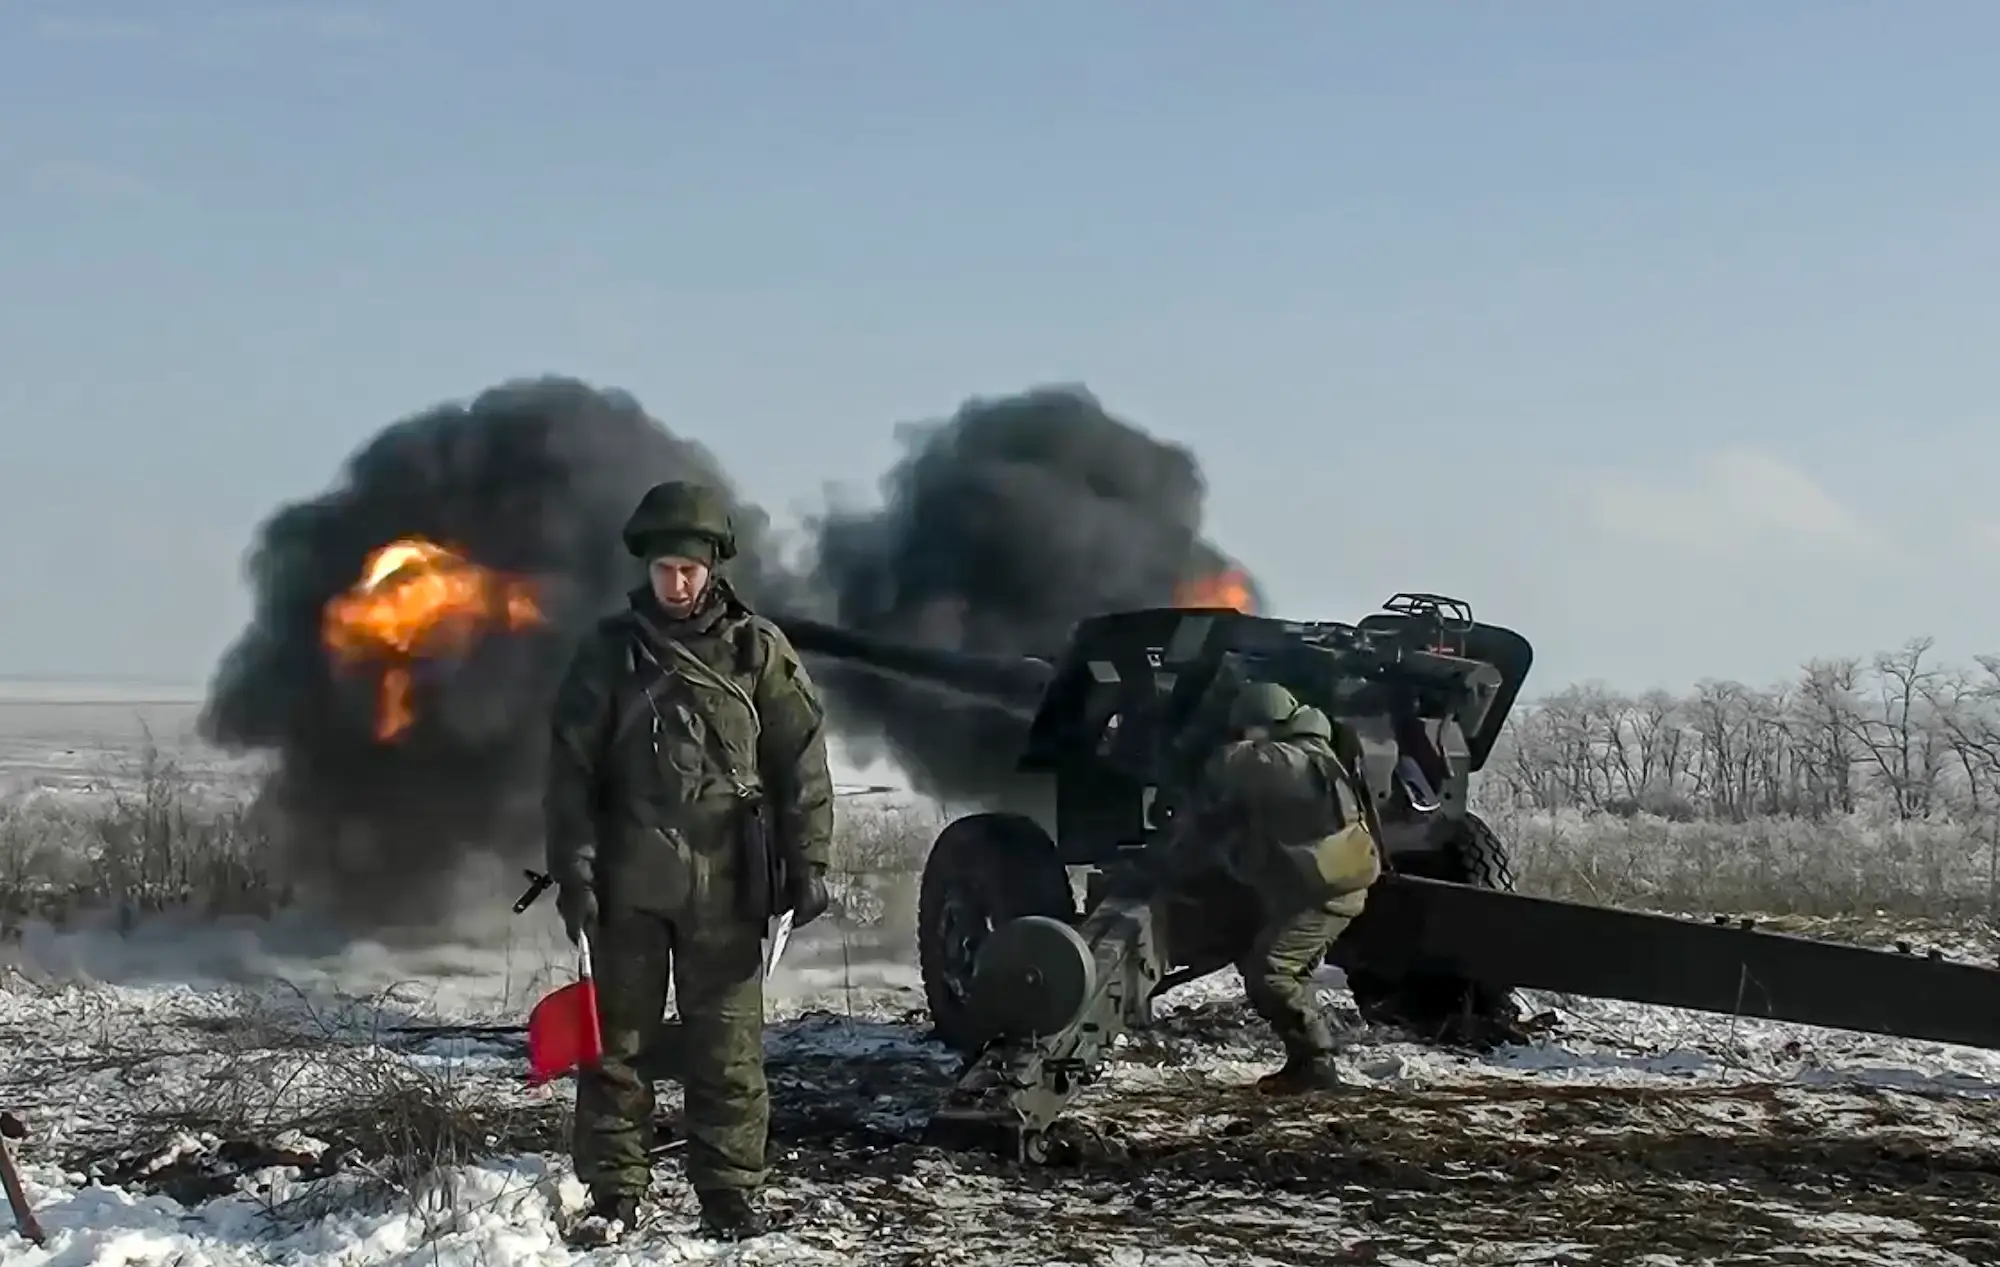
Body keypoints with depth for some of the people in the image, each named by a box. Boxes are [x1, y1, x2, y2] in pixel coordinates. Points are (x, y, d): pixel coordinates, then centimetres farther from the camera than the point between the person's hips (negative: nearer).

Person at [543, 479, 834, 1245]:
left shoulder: (758, 649, 3)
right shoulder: (609, 651, 4)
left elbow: (801, 761, 3)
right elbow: (571, 768, 2)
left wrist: (808, 864, -2)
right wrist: (574, 870, -5)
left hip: (726, 883, 0)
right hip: (629, 881, 1)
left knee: (728, 1046, 3)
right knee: (616, 1039, 4)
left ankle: (730, 1193, 12)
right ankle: (613, 1195, 12)